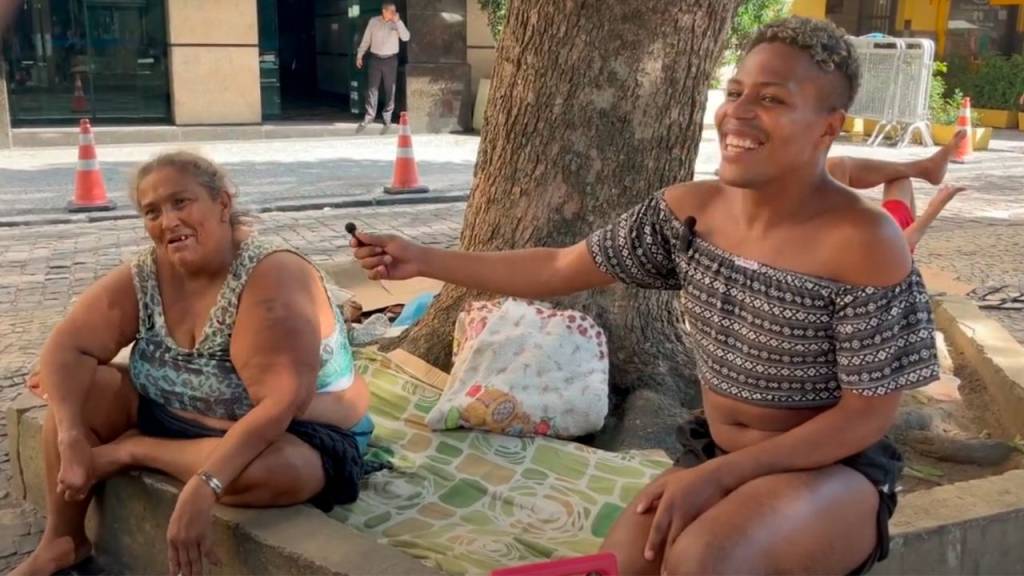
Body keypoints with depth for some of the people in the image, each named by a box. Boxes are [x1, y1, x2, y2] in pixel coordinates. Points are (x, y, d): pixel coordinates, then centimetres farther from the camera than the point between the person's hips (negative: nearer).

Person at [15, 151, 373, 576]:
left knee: (274, 470, -39)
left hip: (297, 436, -6)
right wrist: (71, 438, -22)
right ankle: (62, 541, 9)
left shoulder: (274, 277, -27)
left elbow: (281, 404, -35)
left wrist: (204, 485, -43)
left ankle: (131, 451, -13)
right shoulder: (144, 277, -7)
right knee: (80, 389, -6)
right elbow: (68, 347, -8)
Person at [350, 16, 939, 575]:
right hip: (716, 459, 5)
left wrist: (718, 476, -23)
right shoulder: (689, 210, -5)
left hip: (833, 471, -4)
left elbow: (869, 413, -17)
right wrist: (423, 260, -2)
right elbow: (561, 269, 2)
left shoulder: (865, 244, -21)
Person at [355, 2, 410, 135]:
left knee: (390, 90, 3)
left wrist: (398, 21, -25)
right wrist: (359, 55, 6)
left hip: (390, 60, 0)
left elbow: (406, 37, -18)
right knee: (371, 89, 1)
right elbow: (366, 39, 7)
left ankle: (387, 119, 10)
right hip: (375, 59, 1)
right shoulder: (373, 21, 0)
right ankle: (369, 117, 10)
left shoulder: (397, 23, -3)